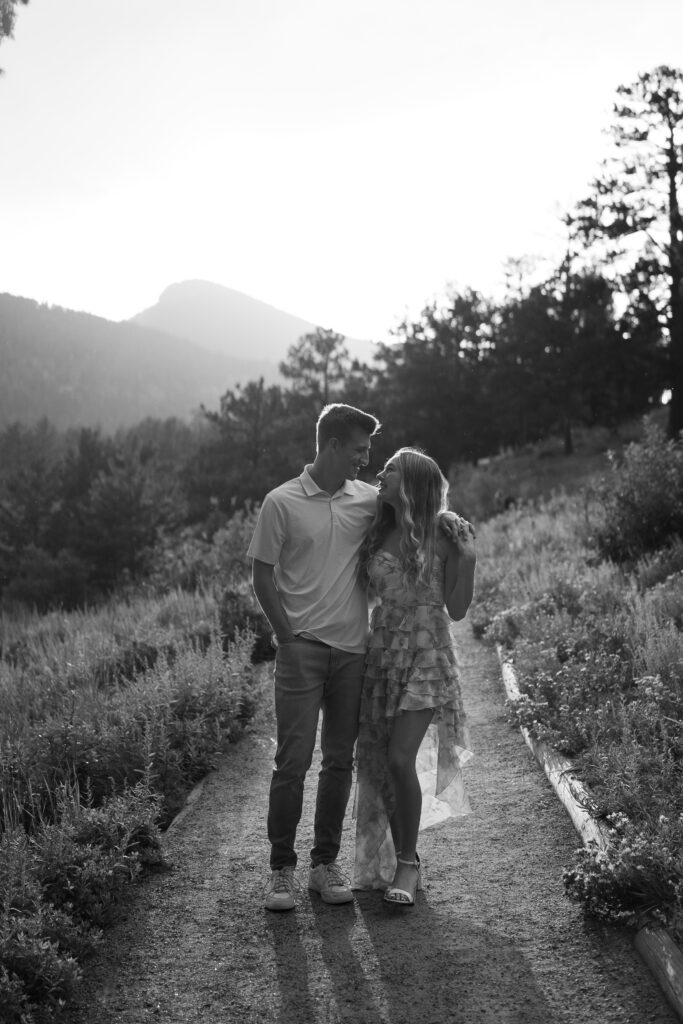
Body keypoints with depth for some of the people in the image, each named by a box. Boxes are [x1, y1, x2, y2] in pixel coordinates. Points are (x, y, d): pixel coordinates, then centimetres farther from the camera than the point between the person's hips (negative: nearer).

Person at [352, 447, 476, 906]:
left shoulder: (442, 536, -4)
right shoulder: (377, 535, 7)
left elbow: (457, 609, -2)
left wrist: (468, 560, -12)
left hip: (426, 658, -5)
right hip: (383, 655, 5)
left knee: (400, 758, -14)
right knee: (378, 761, 4)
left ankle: (407, 863, 3)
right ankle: (401, 860, 20)